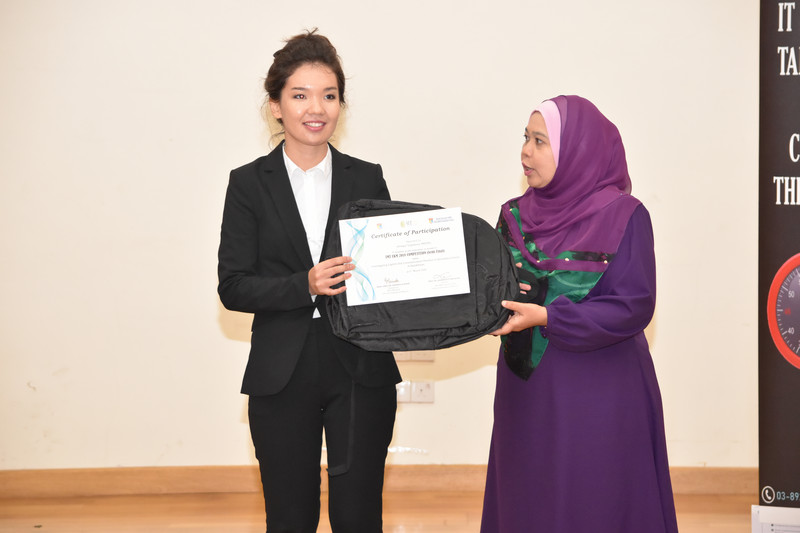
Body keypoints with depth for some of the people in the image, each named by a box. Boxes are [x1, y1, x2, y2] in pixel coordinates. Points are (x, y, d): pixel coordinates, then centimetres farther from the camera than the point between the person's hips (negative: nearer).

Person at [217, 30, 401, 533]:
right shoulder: (250, 184, 1)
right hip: (282, 374, -1)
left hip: (360, 371, 1)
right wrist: (304, 286, -19)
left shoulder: (367, 179, 6)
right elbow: (233, 287, -5)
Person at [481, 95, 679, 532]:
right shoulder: (516, 215, 7)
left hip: (596, 397, -5)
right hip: (525, 393, 5)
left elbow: (633, 307, -15)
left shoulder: (623, 216, -9)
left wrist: (545, 317, -20)